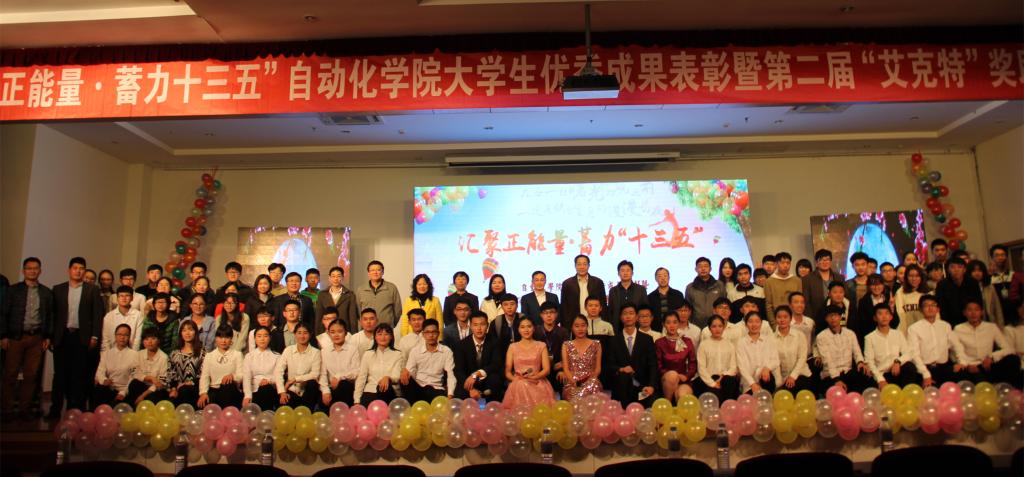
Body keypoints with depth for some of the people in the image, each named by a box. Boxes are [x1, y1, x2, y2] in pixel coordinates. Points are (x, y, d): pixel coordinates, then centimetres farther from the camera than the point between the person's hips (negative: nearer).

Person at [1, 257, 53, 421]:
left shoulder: (46, 292, 8)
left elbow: (50, 316, 9)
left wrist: (48, 337, 4)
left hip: (37, 338, 1)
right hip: (15, 337, -1)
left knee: (31, 375, 3)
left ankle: (24, 409, 12)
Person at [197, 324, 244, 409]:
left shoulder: (237, 354, 12)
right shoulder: (209, 356, 17)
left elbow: (241, 376, 0)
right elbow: (204, 376, 4)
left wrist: (233, 376, -24)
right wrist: (203, 392, -13)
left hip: (231, 392, 0)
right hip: (214, 390, 0)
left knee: (228, 384, -36)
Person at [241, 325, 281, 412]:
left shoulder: (277, 357, 13)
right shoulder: (249, 356, 14)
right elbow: (246, 377, 0)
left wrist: (268, 380, -19)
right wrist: (247, 395, -15)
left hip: (270, 392, 0)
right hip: (254, 391, 0)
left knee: (266, 388, -30)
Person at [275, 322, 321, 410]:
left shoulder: (315, 352, -4)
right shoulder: (288, 350, 2)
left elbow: (315, 374, -14)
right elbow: (278, 371, -6)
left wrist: (295, 379, -19)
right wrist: (282, 392, -18)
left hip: (307, 392, 0)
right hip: (291, 390, 0)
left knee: (312, 383, -31)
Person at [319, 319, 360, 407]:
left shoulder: (353, 349, 0)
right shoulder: (324, 351, 9)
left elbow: (356, 372, -8)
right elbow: (323, 373, 1)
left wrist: (339, 376, -20)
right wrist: (325, 391, -14)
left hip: (347, 387, -2)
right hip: (331, 387, 2)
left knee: (343, 384, -33)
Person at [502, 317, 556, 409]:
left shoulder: (541, 346, 13)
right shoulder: (513, 347, 13)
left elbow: (547, 369, 4)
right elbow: (507, 372, 9)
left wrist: (534, 377, -16)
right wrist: (518, 379, -12)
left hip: (539, 387, 0)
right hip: (518, 387, 0)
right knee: (518, 411, -31)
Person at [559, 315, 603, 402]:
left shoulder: (596, 345, 14)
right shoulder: (566, 345, 14)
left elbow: (598, 368, 9)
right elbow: (565, 368, 6)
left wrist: (590, 381, -10)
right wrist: (574, 382, -12)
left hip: (590, 383, 1)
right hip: (572, 384, -1)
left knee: (593, 385, -37)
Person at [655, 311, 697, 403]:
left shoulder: (687, 342, 10)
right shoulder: (659, 343, 4)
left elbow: (693, 364, 7)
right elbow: (658, 365, 0)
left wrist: (686, 376, -12)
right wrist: (671, 375, -17)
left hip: (684, 380, 0)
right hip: (666, 380, 0)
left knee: (682, 395, -34)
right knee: (672, 374, -36)